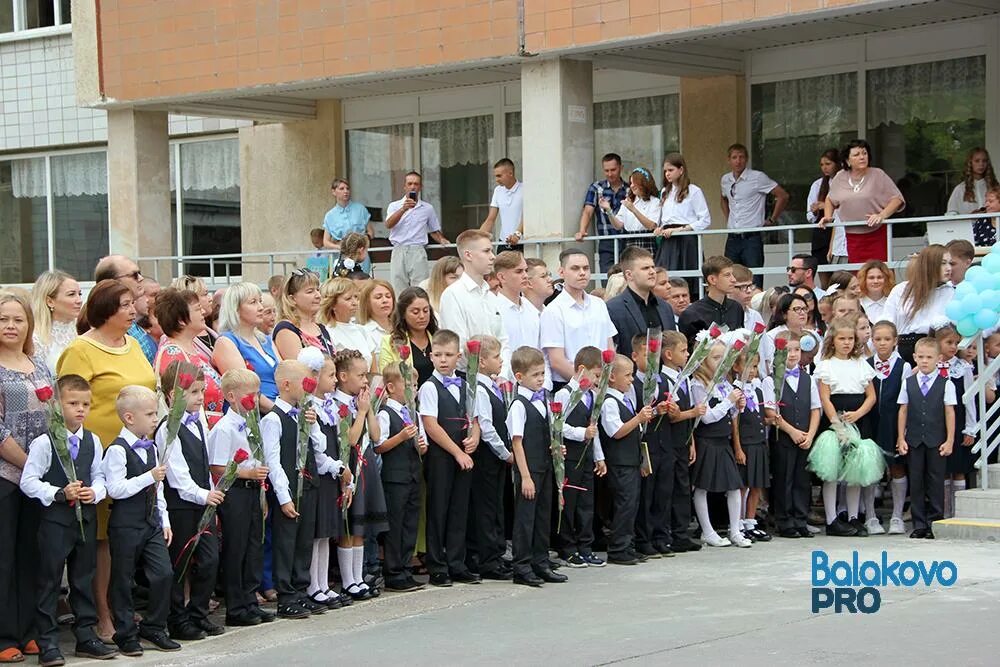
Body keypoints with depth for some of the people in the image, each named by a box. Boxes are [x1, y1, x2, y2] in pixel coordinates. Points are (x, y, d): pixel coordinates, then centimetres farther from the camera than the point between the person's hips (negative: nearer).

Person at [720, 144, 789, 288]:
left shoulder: (758, 177, -8)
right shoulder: (725, 180, 10)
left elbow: (783, 195, -6)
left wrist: (772, 220, -4)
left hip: (751, 238, -6)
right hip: (732, 238, 6)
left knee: (754, 282, -7)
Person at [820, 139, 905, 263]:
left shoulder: (878, 175, -2)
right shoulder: (840, 177, 8)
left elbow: (897, 199, -4)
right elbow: (830, 200, 24)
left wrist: (881, 215, -18)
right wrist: (827, 217, 8)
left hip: (877, 235, -3)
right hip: (852, 238, 3)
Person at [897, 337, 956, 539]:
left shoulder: (946, 384, 0)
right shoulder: (908, 383, 7)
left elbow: (950, 413, 0)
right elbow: (903, 411, 8)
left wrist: (949, 440, -4)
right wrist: (901, 439, 3)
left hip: (936, 441, -2)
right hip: (914, 440, 2)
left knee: (935, 481, 1)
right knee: (916, 482, 4)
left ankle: (935, 523, 7)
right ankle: (919, 524, 10)